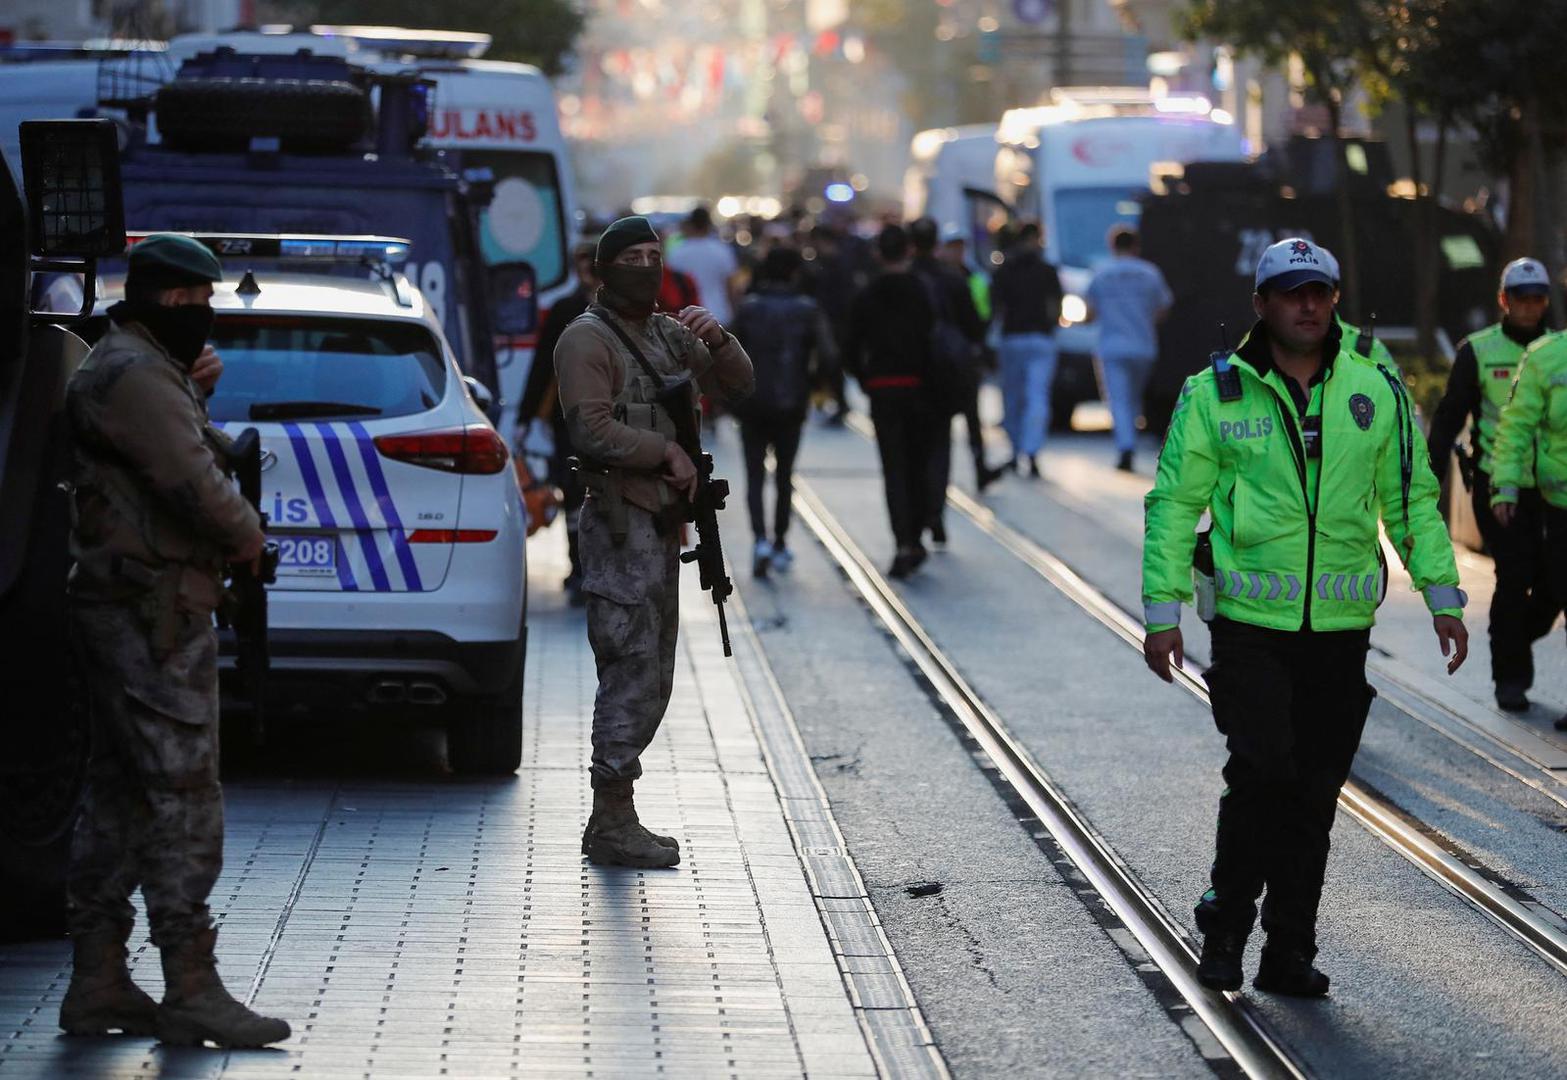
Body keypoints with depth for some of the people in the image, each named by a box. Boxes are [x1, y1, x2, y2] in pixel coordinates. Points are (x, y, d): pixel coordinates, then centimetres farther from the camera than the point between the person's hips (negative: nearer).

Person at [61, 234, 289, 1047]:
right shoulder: (133, 375, -14)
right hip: (153, 611, -11)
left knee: (121, 794, 12)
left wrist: (194, 394, 9)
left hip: (126, 607, 11)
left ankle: (97, 985, 16)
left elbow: (171, 457, 24)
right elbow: (191, 482, -22)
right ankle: (190, 991, -11)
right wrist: (248, 538, -5)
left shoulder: (141, 369, 20)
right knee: (182, 795, -11)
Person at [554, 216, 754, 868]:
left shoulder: (669, 335, 17)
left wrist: (717, 341, -4)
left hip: (663, 521, 9)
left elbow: (737, 387, 15)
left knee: (651, 678, 11)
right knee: (633, 672, -11)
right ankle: (612, 825, -8)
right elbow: (592, 430, -19)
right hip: (621, 524, -9)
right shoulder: (587, 340, -8)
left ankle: (613, 822, 17)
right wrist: (667, 452, -13)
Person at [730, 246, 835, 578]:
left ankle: (761, 538, -17)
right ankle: (780, 544, 21)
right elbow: (828, 357, -11)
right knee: (784, 475, 16)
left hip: (752, 403, 0)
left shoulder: (748, 308, -4)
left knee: (755, 476, 3)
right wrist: (807, 376, 8)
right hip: (791, 404, 1)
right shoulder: (807, 310, -5)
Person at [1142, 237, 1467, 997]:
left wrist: (1442, 594, 6)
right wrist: (1162, 611, -4)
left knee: (1315, 792, 5)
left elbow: (1412, 499, 12)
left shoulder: (1376, 393, 6)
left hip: (1341, 627, 3)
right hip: (1249, 622, -3)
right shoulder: (1215, 394, -1)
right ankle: (1224, 926, 7)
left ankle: (1288, 952, 16)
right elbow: (1174, 503, 1)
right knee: (1263, 770, -13)